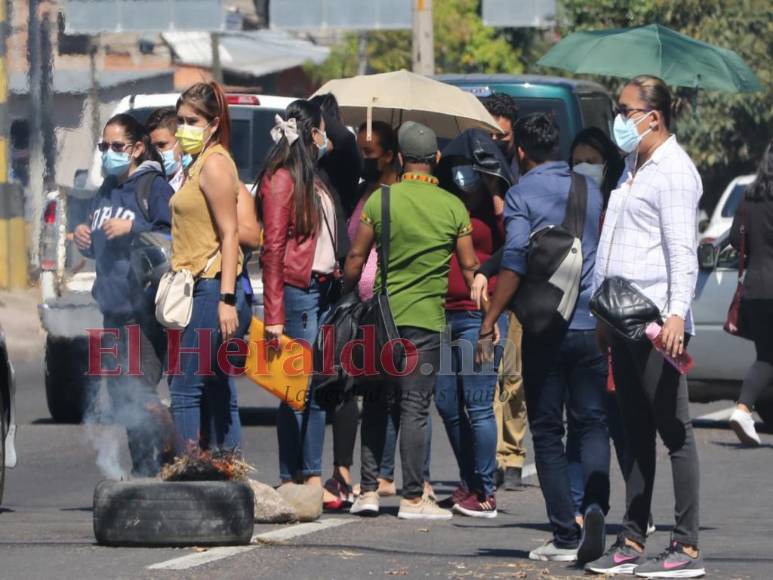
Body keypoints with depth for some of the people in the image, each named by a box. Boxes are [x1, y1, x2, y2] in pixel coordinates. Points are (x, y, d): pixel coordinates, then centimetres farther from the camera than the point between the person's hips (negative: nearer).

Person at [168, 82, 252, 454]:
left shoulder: (215, 163, -10)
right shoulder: (198, 165, 19)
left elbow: (229, 233, -16)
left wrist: (227, 298, -21)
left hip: (213, 288, -10)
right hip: (200, 290, 10)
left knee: (184, 389, -11)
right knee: (218, 393, 9)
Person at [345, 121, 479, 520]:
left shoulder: (380, 200, -1)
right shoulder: (453, 207, -2)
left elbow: (356, 258, 1)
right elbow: (469, 267, 1)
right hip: (426, 317, -1)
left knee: (376, 405, 11)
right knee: (415, 408, 0)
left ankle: (368, 491, 8)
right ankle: (413, 498, 0)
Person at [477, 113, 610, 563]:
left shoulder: (523, 193, -5)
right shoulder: (589, 188, 10)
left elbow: (515, 261, -15)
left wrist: (490, 322, -12)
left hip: (545, 328, -3)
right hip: (590, 324, 3)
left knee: (548, 432, 4)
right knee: (592, 423, 7)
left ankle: (565, 535, 1)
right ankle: (595, 506, -19)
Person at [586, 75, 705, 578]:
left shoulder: (674, 170, -10)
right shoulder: (634, 168, 19)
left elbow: (682, 249, -18)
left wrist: (677, 314, -28)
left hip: (657, 323, -10)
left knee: (675, 432, -7)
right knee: (636, 434, 12)